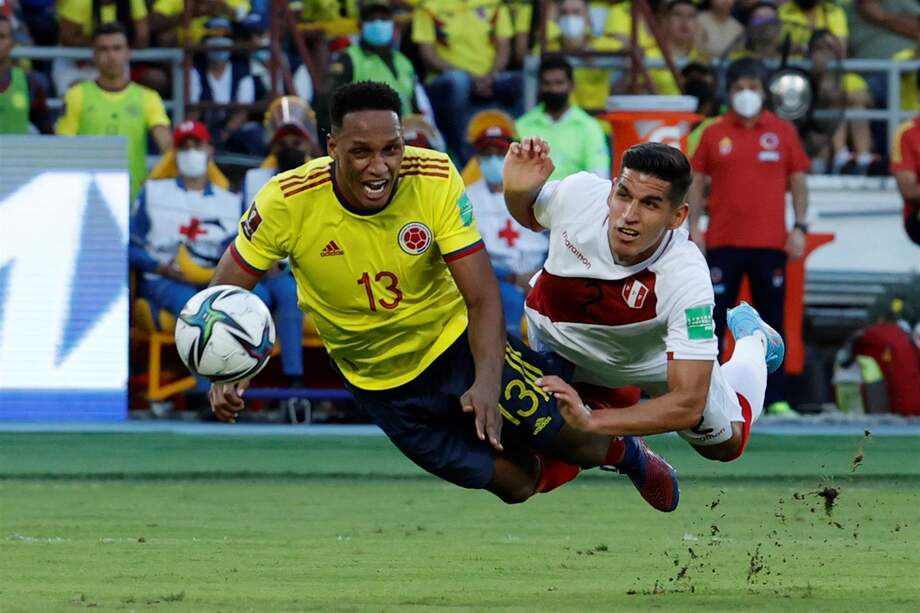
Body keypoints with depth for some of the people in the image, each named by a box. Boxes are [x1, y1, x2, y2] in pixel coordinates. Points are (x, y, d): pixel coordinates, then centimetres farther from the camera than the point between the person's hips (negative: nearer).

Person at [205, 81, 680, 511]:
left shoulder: (436, 179, -28)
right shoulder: (286, 203, -28)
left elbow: (482, 296, -25)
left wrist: (487, 381, -41)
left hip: (456, 340, 0)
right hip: (380, 383, 0)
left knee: (562, 436, -5)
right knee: (514, 483, 2)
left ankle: (623, 452, 34)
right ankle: (553, 473, 41)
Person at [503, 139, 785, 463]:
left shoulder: (686, 280, -43)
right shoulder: (578, 193, -36)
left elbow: (687, 405, -44)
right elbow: (529, 215, -7)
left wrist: (592, 420, -56)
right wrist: (517, 190, -32)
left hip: (650, 356, -1)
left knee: (725, 443, 17)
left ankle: (751, 340, 44)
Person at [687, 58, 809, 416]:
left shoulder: (783, 132, 7)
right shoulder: (713, 134, 6)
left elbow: (798, 182, 8)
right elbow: (697, 182, 8)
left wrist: (799, 227, -1)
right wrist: (693, 228, -1)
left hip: (770, 243, 0)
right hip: (723, 242, 0)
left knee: (772, 320, 2)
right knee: (713, 319, -2)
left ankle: (775, 398, 6)